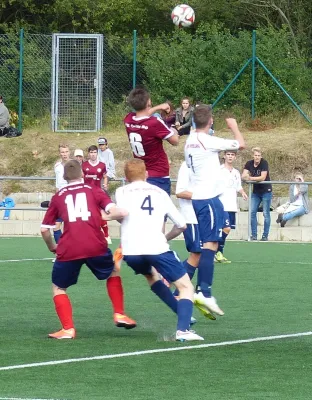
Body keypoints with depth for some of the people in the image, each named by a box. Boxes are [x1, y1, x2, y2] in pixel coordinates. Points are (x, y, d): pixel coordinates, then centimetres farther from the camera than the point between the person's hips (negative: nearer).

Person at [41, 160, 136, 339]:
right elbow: (114, 211, -3)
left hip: (68, 250, 0)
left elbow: (44, 229, 15)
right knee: (113, 272, 30)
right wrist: (125, 216, 17)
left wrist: (52, 247, 32)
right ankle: (119, 314, 22)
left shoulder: (58, 197, 17)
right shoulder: (94, 191, 13)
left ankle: (68, 329, 4)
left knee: (58, 287, 19)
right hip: (95, 247, 0)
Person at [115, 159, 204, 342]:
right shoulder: (160, 193, 19)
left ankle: (183, 314, 32)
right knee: (186, 287, 7)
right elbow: (181, 225, 21)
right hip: (156, 248, -2)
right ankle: (183, 329, -16)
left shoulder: (122, 192, 14)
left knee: (151, 275, 34)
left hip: (130, 251, 2)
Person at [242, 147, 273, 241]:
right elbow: (243, 176, -8)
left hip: (266, 191, -4)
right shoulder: (249, 164, -1)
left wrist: (251, 178, -28)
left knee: (266, 214, -2)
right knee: (252, 212, -3)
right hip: (255, 191, 4)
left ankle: (265, 235, 3)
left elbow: (263, 177, -21)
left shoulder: (264, 163, -14)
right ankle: (254, 235, 3)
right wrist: (246, 177, -31)